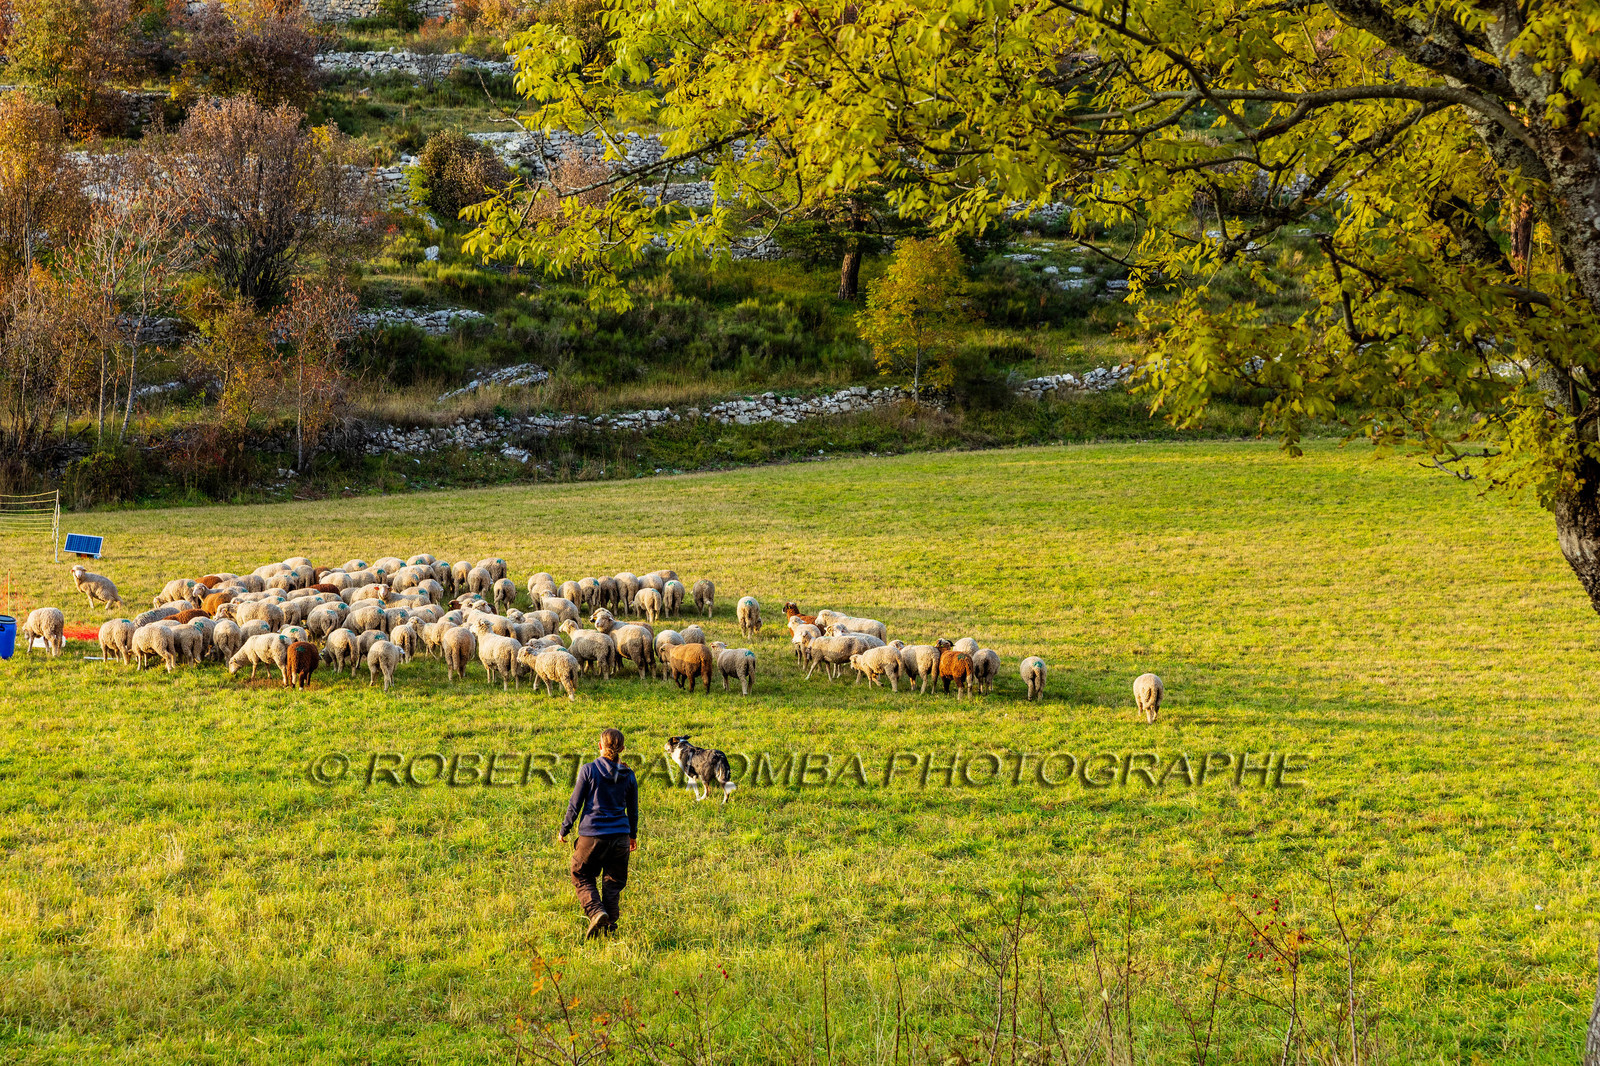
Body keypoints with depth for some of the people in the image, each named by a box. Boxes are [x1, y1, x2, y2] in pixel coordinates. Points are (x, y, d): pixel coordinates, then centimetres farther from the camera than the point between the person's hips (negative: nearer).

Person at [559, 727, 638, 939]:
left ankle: (596, 912, -11)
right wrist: (633, 835, 28)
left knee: (582, 878, 12)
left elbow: (575, 804, -4)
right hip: (619, 835, 3)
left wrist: (564, 829, 9)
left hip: (592, 834, -3)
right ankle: (609, 925, 9)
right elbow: (633, 810, 13)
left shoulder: (588, 770, -8)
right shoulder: (628, 775, 3)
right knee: (613, 882, 13)